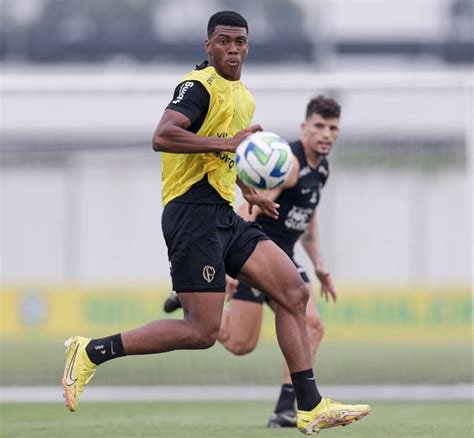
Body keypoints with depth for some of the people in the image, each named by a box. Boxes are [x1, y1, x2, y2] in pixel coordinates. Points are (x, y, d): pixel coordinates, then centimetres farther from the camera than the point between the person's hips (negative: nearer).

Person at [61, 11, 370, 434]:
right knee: (202, 332, -12)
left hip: (225, 217, 9)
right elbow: (162, 136, -27)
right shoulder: (199, 86, -11)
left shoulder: (243, 97, 19)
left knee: (295, 292, 0)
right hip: (193, 213, -9)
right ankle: (92, 351, -2)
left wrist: (249, 192, 34)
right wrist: (229, 143, -28)